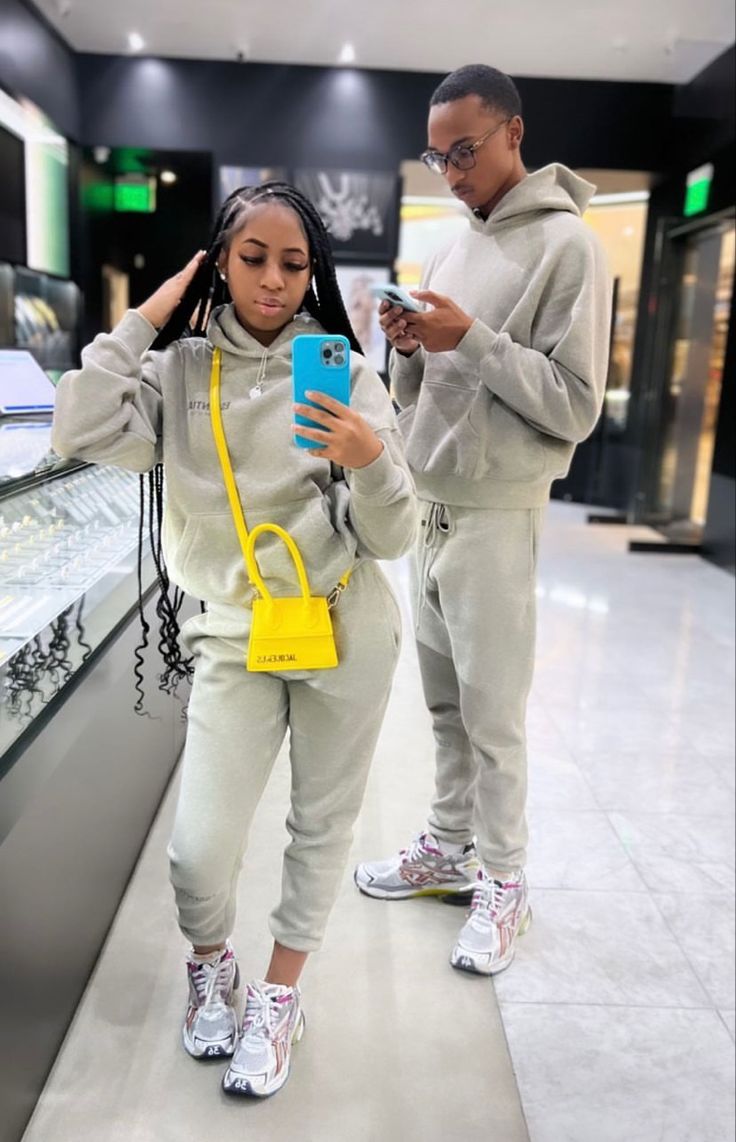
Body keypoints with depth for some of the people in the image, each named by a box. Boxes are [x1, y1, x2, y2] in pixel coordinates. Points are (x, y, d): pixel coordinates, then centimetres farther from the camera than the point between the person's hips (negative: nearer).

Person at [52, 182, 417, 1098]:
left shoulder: (345, 372, -4)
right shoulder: (179, 371, 1)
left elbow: (391, 539, -7)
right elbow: (82, 435, -17)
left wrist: (373, 460, -27)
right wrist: (145, 319, -10)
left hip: (346, 632, 0)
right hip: (235, 638, 0)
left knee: (323, 822, 12)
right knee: (200, 847, -2)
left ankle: (280, 995, 36)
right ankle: (210, 962, 33)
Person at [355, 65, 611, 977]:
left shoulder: (566, 245, -8)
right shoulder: (450, 250, 14)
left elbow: (576, 406, -14)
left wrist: (471, 340, -20)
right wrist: (408, 347, -4)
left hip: (495, 519, -7)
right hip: (426, 509, 7)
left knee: (493, 715, 1)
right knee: (444, 699, 15)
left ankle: (504, 883, 18)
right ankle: (450, 847, 31)